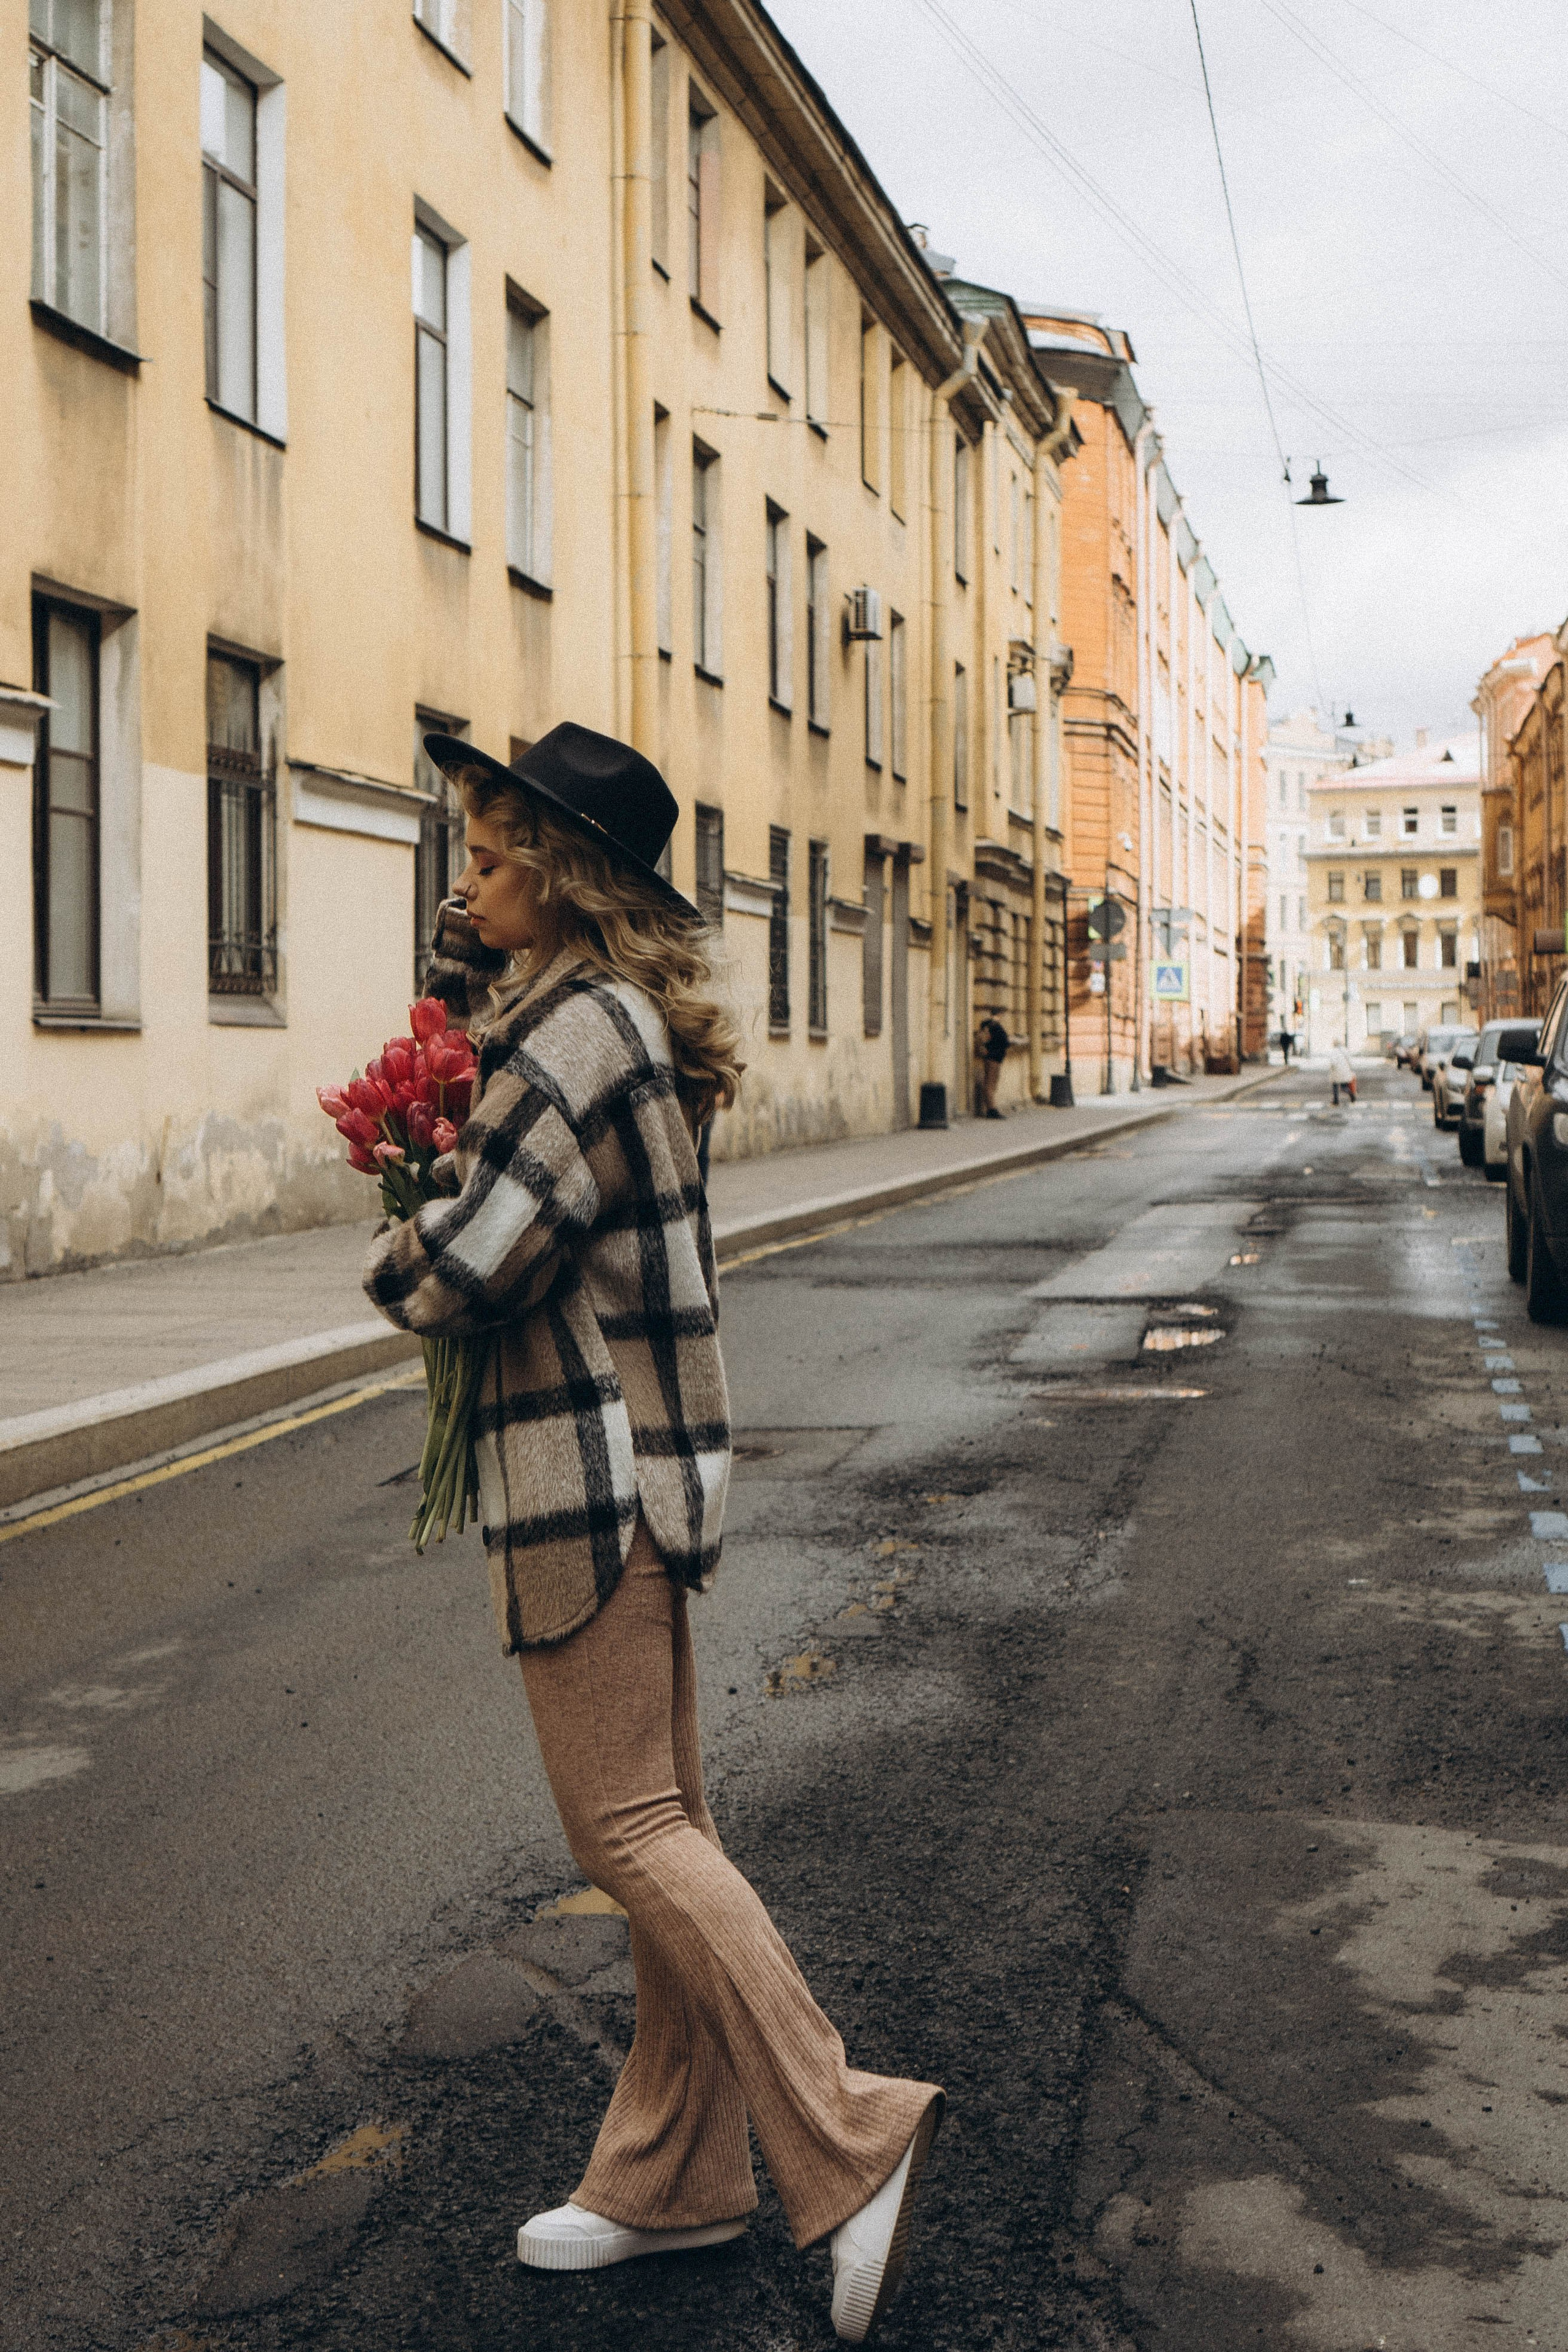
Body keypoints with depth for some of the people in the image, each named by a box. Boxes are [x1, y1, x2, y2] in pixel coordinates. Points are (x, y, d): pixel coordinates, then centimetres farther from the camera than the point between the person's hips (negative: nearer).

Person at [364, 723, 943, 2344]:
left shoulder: (580, 1032, -19)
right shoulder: (625, 1016, 12)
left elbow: (462, 1270, -21)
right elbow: (467, 1049, 29)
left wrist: (388, 1262, 1)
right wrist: (464, 962, 11)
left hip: (591, 1475, -10)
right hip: (635, 1464, 10)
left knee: (627, 1827, -4)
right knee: (660, 1819, 14)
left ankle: (849, 2146, -1)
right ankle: (672, 2176, 25)